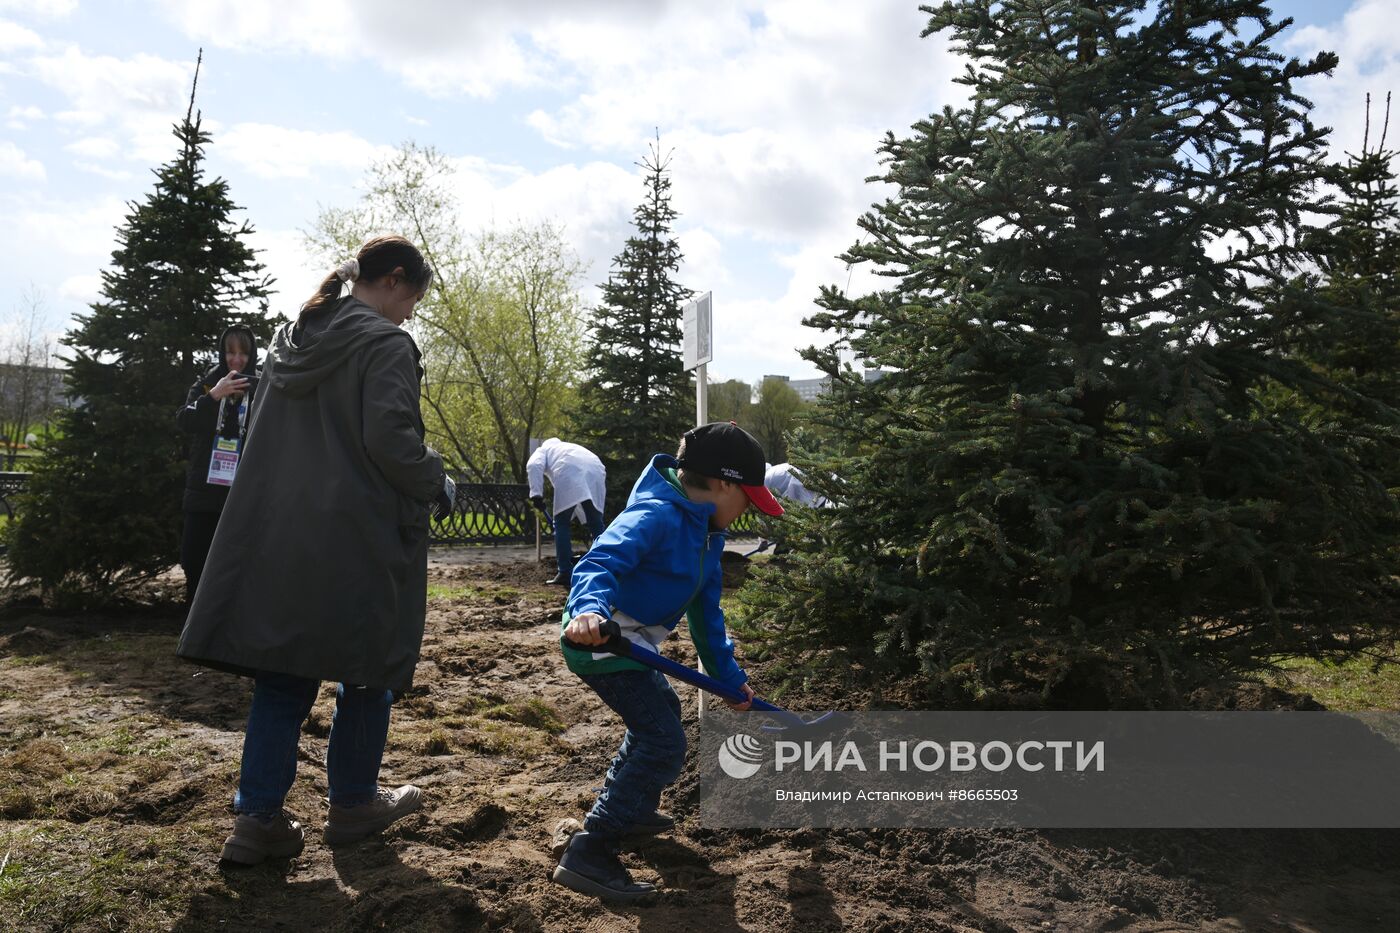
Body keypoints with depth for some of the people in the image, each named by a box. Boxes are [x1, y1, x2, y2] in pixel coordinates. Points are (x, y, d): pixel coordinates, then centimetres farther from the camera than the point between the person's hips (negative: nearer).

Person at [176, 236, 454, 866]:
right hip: (360, 540, -7)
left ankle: (258, 818, 11)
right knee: (367, 671, 10)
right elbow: (391, 438, -20)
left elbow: (264, 436, 18)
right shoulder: (385, 346, -11)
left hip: (279, 539, 7)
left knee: (282, 676, 11)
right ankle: (353, 804, 22)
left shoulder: (290, 341, 14)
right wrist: (436, 484, -4)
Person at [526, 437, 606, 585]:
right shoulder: (573, 447, 45)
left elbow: (533, 465, 5)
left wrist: (536, 494, -1)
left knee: (561, 524, 10)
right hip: (595, 474, 5)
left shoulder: (544, 449, 31)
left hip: (569, 475, -4)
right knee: (596, 525, 15)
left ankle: (565, 573, 7)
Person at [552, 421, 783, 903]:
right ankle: (588, 854, -10)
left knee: (661, 710, 29)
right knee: (665, 743, -14)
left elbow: (706, 613, 17)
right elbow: (600, 562, -37)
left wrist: (728, 674, 18)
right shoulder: (656, 516, -22)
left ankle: (626, 809, 45)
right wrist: (588, 609, -57)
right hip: (598, 635, -11)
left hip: (631, 642, 11)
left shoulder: (706, 535, 10)